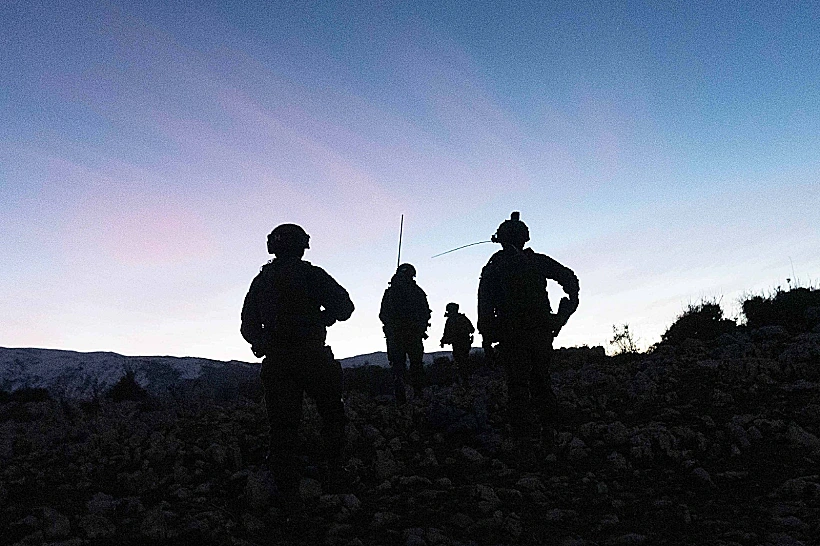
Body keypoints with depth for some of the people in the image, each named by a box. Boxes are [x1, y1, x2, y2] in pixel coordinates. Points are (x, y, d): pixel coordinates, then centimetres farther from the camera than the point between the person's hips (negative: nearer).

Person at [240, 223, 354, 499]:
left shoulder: (260, 280, 10)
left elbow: (248, 326, 12)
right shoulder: (310, 274, -5)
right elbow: (344, 306, -6)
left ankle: (287, 487, 8)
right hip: (312, 357, -3)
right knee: (332, 415, 14)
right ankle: (334, 472, 14)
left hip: (275, 362, 4)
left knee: (283, 424, 8)